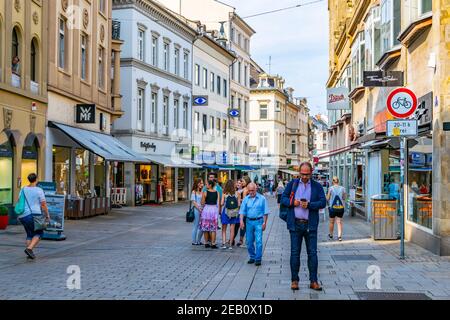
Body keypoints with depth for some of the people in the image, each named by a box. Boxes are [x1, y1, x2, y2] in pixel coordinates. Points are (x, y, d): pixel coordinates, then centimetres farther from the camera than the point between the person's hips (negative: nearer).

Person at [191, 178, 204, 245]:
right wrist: (199, 208, -15)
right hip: (196, 210, -6)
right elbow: (193, 202, -10)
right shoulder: (194, 192, -5)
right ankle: (194, 241, 7)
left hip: (202, 210, 6)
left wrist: (203, 208, 1)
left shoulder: (201, 192, 13)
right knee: (196, 226, -1)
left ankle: (199, 241, 18)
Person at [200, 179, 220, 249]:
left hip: (206, 209, -2)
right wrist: (219, 211, 12)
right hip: (214, 209, 2)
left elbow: (202, 203, -4)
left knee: (205, 227, 10)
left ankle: (206, 243, 13)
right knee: (213, 228, 5)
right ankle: (213, 244, 2)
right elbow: (219, 203, 1)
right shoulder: (217, 192, 1)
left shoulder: (205, 192, -6)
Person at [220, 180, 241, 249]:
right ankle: (230, 244, 10)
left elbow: (222, 203, -9)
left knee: (224, 229, 10)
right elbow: (238, 204, -3)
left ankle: (224, 243, -3)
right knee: (232, 229, 9)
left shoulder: (224, 194, -8)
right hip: (234, 213, 1)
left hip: (226, 212, -1)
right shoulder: (237, 193, -5)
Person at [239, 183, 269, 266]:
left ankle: (258, 259, -3)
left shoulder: (262, 198, -1)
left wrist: (264, 222, -5)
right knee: (249, 241, 8)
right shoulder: (246, 199, 6)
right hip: (249, 221, 3)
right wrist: (241, 221, -11)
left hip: (258, 222, -3)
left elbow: (265, 212, 1)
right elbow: (242, 211, 3)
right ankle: (252, 257, 24)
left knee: (258, 241, -8)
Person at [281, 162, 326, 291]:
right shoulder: (292, 184, 8)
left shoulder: (317, 186, 6)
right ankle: (294, 280, 11)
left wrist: (309, 205, -16)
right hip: (295, 223, 0)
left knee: (312, 253, 2)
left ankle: (313, 281, 8)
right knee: (295, 253, 3)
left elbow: (323, 202, -2)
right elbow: (283, 198, 9)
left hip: (310, 225, 0)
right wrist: (292, 202, -10)